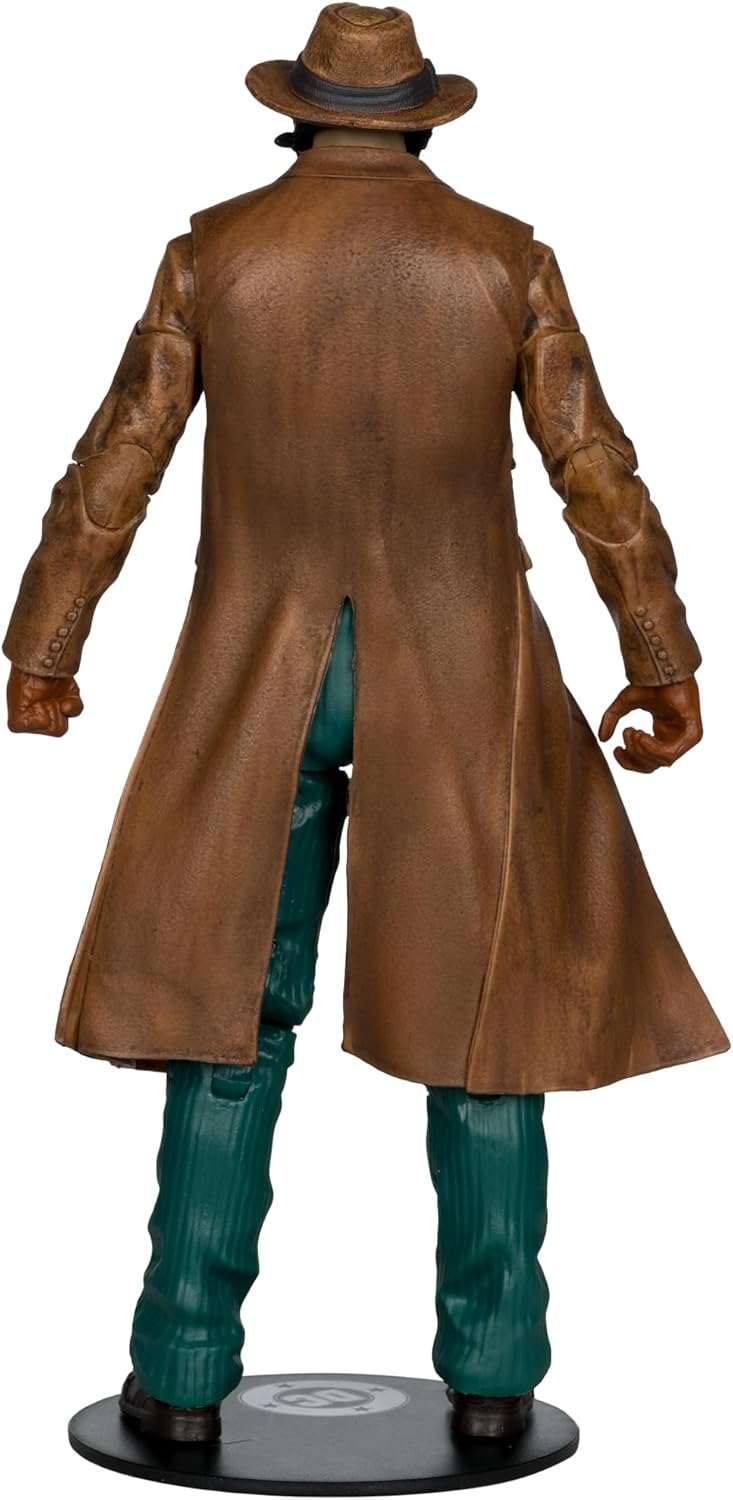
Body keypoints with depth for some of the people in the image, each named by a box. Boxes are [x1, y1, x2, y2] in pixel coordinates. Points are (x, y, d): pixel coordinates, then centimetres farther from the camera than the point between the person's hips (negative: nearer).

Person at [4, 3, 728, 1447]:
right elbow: (599, 472, -2)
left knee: (229, 1003, 9)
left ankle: (185, 1373, 10)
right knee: (485, 995, 9)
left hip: (260, 677, 1)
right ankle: (491, 1372, 11)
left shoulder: (214, 251, -1)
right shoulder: (505, 256, -1)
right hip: (458, 679, 0)